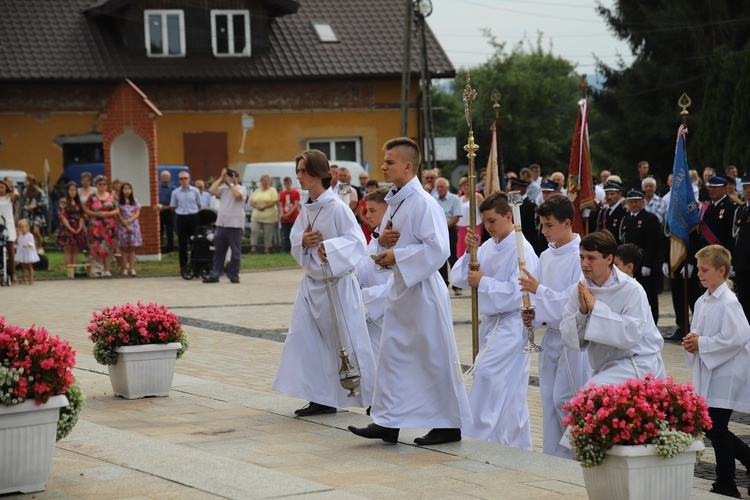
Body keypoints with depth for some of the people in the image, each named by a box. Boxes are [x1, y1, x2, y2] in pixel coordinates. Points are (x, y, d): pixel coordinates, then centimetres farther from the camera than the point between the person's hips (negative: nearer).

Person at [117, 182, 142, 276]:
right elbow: (119, 215, -4)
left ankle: (132, 268, 0)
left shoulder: (135, 201, 8)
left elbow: (137, 214, 3)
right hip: (123, 226, -2)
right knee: (124, 249, -1)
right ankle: (125, 268, 1)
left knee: (132, 248, 0)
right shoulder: (119, 201, 0)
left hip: (134, 225, 2)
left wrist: (129, 220, -11)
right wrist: (126, 225, -11)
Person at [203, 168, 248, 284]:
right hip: (221, 223, 4)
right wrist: (221, 179, 2)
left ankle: (233, 275, 9)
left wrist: (230, 183, -7)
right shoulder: (223, 188, 13)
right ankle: (215, 275, 12)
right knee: (219, 251, 8)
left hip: (234, 225, -4)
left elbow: (237, 195, -19)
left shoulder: (241, 188, 2)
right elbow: (212, 190, -2)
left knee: (235, 252, 1)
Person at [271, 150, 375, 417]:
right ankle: (321, 398, 12)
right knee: (304, 338, 3)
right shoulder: (306, 207, 7)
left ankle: (372, 400, 14)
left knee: (347, 342, 0)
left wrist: (329, 248, -33)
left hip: (337, 283, -8)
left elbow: (357, 241, -20)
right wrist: (303, 241, -9)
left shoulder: (336, 207, -16)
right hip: (312, 282, 8)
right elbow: (295, 239, 13)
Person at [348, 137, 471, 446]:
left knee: (435, 357, 0)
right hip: (400, 288, 9)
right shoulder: (394, 202, 11)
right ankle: (387, 423, 15)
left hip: (423, 288, -9)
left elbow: (438, 249, -24)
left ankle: (449, 425, 10)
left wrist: (397, 255, -19)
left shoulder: (423, 203, -17)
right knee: (392, 354, 9)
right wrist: (382, 240, -2)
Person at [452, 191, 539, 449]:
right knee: (508, 391, 13)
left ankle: (478, 435, -20)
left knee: (486, 372, -22)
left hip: (511, 324, -9)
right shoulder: (489, 246, 10)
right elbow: (460, 278, 8)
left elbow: (517, 292, -22)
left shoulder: (522, 250, -14)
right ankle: (519, 446, 21)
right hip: (492, 321, 9)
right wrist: (469, 252, -8)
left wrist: (483, 282, -15)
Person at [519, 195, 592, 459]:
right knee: (549, 400, 10)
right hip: (552, 335, 8)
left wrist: (539, 289, -20)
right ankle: (552, 455, 18)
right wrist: (533, 316, 0)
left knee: (566, 400, -9)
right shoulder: (546, 256, 10)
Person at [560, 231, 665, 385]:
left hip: (638, 365, -6)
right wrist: (581, 312, -20)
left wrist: (596, 307, -23)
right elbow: (570, 340, -2)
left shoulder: (631, 290, -15)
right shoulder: (579, 291, 1)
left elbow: (630, 335, -24)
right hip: (605, 367, 6)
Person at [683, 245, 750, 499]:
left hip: (725, 375, -9)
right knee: (712, 428, 12)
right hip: (707, 373, 9)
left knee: (716, 428, -6)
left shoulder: (729, 303, -16)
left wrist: (701, 343, -18)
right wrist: (691, 342, -1)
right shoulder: (702, 302, 11)